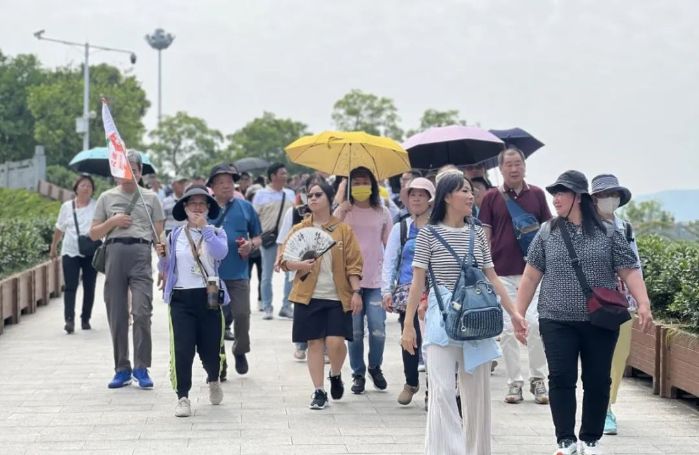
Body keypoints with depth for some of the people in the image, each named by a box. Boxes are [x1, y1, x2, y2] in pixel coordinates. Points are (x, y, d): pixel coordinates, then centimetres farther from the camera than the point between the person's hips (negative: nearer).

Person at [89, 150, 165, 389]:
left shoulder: (151, 197, 13)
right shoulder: (107, 197, 15)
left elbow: (159, 234, 11)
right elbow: (94, 234, 15)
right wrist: (112, 222, -3)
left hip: (141, 254, -2)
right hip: (115, 252, 2)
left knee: (141, 312, -13)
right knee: (116, 315, 3)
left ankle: (141, 368, -7)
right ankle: (122, 369, 11)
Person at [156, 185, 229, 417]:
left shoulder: (216, 233, 4)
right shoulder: (175, 236, 8)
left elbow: (221, 252, -18)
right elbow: (165, 269, 13)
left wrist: (204, 229, -26)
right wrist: (162, 256, -8)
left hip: (209, 297, 0)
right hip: (181, 299, 0)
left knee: (210, 349, 6)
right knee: (182, 350, -10)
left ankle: (213, 380, 39)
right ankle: (183, 397, -2)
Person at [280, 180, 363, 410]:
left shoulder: (343, 230, 4)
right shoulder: (299, 229, 7)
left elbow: (353, 264, 2)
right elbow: (284, 259, 7)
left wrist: (356, 292, -5)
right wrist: (299, 265, -14)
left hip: (337, 297, -1)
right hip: (308, 296, 2)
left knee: (335, 342, -11)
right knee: (314, 343, 2)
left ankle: (335, 376, 20)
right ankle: (319, 391, 11)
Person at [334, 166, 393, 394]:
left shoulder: (382, 212, 8)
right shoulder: (344, 211, 4)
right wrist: (341, 207, -19)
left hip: (376, 281, 1)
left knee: (378, 329, -7)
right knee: (355, 330, 1)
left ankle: (375, 367, 18)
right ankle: (358, 374, 16)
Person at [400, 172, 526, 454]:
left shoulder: (477, 233, 9)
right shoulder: (429, 234, -1)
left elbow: (492, 278, 13)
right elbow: (418, 281, -2)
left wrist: (513, 313, 7)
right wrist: (408, 325, -5)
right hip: (441, 317, -4)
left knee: (477, 389, 7)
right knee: (442, 389, -10)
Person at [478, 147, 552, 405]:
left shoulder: (536, 195, 7)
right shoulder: (492, 198, 4)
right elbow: (484, 236, 6)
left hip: (533, 270, 0)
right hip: (502, 272, 0)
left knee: (534, 323, -8)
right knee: (507, 329, 2)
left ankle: (538, 379, 7)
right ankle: (514, 382, 10)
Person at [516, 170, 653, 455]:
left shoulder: (608, 233, 0)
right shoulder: (547, 233, 4)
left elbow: (629, 271, -1)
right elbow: (531, 276, 7)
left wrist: (643, 304, -15)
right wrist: (518, 314, 4)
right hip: (557, 322, 1)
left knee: (597, 380, 5)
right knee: (561, 379, -4)